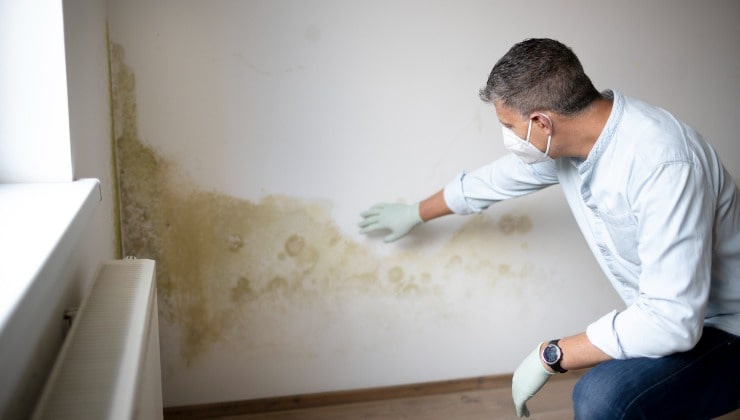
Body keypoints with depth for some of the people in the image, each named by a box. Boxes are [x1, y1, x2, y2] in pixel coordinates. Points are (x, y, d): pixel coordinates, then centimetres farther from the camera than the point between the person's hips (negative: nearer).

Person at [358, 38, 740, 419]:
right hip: (672, 316, 8)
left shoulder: (663, 163, -32)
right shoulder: (564, 137, -5)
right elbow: (492, 180, 14)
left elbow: (672, 320, -33)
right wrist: (415, 213, 29)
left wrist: (550, 356, -23)